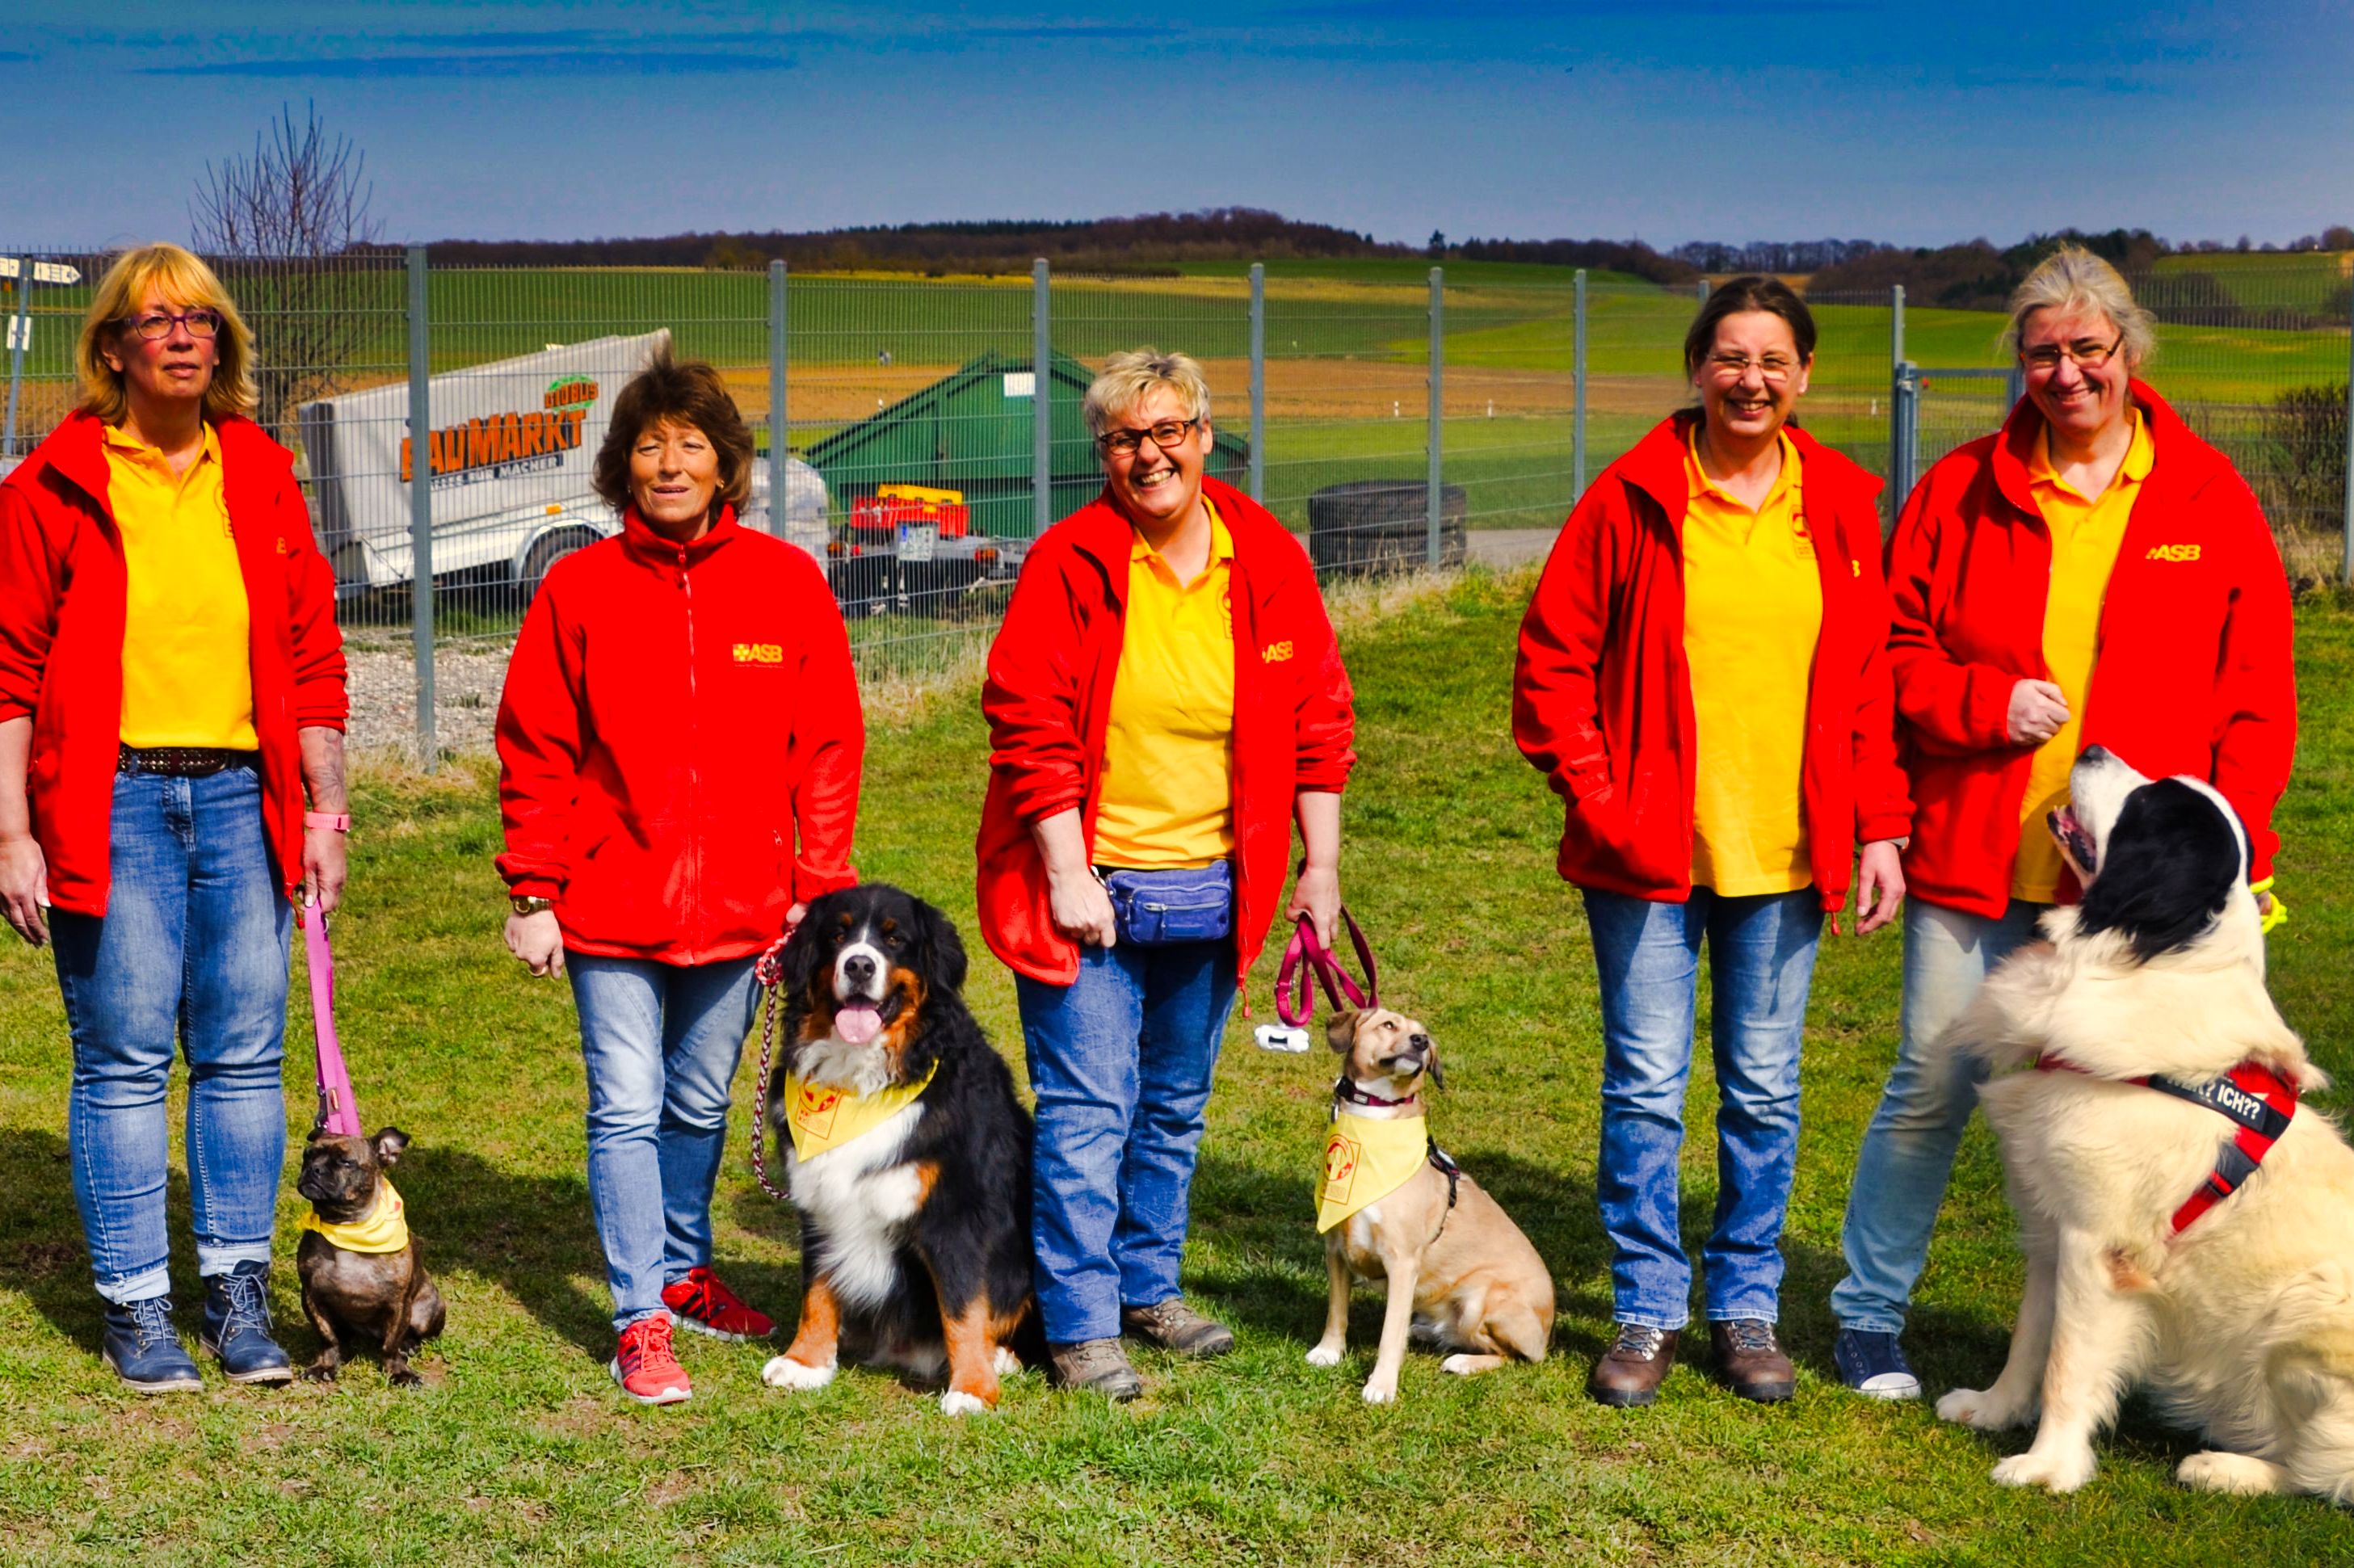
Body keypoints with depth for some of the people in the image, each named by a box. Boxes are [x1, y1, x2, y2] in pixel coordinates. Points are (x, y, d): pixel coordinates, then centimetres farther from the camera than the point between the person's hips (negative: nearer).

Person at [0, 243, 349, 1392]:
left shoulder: (262, 480, 10)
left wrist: (327, 811, 8)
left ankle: (238, 1295, 15)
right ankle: (135, 1306, 9)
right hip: (110, 805, -3)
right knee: (124, 1060, 0)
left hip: (242, 800, 3)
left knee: (243, 1054, 5)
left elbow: (314, 656, 12)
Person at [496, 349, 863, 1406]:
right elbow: (535, 753, 0)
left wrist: (818, 887, -1)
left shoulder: (787, 582, 0)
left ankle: (682, 1272, 35)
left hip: (738, 906, 2)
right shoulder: (580, 587, -2)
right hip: (613, 904, -2)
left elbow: (828, 747, 3)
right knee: (626, 1110, -3)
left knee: (700, 1106, 16)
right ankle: (641, 1322, 5)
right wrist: (534, 894, -4)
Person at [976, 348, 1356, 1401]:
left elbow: (1316, 714, 6)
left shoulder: (1267, 560, 1)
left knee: (1175, 1107, 17)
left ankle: (1148, 1289, 32)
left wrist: (1321, 867, 5)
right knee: (1088, 1109, -4)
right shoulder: (1069, 564, -10)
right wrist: (1067, 874, -15)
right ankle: (1081, 1328, 4)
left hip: (1212, 893, 4)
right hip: (1091, 887, -4)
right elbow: (1029, 724, -11)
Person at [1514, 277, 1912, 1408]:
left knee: (1764, 1090, 9)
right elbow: (1552, 656, 0)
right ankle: (1647, 1313, 15)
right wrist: (1594, 793, -7)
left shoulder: (1842, 507, 5)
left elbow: (1874, 678, 8)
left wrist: (1881, 828, 2)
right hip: (1646, 848, -2)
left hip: (1784, 849, 2)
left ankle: (1747, 1308, 22)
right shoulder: (1634, 498, -3)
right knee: (1645, 1085, 3)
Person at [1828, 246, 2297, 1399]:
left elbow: (2258, 690, 4)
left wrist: (2227, 845, -6)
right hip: (1973, 860, 0)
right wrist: (1988, 703, -11)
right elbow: (1895, 652, 8)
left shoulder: (2208, 500, 4)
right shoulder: (1961, 492, 5)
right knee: (1932, 1087, 5)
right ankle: (1868, 1314, 22)